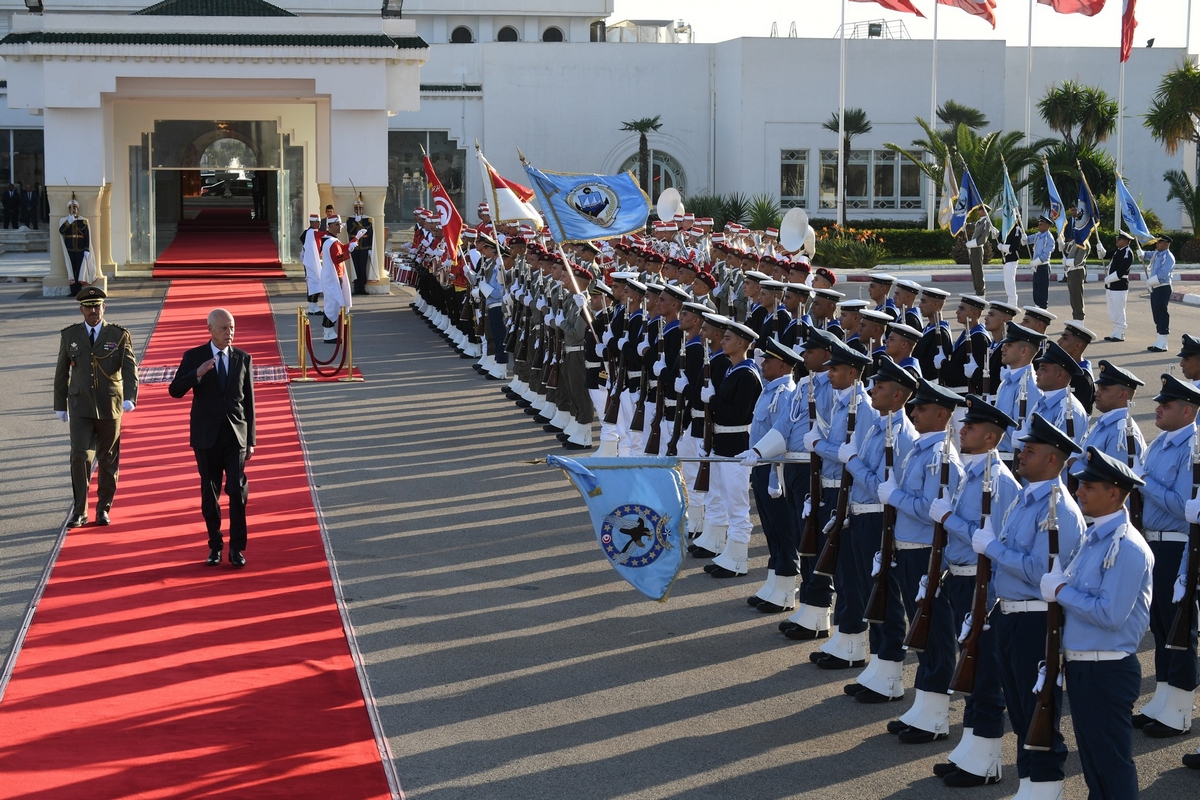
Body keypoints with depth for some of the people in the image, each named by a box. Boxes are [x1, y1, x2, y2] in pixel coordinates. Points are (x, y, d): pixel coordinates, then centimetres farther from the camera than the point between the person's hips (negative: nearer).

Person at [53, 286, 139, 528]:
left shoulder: (119, 336, -1)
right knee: (80, 456, -11)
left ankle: (104, 508, 21)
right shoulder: (69, 335, 4)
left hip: (110, 407, 0)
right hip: (81, 408, 0)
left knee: (108, 460, 7)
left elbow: (130, 370, -9)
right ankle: (80, 511, -3)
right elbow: (61, 372, 12)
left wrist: (130, 398, -25)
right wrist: (60, 405, 12)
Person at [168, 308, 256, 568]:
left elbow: (248, 401, 7)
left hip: (235, 435, 0)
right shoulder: (194, 357, 1)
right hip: (206, 436, 0)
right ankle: (215, 545, 18)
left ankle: (237, 547, 1)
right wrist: (197, 374, -23)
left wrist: (250, 440, 5)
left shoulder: (243, 359, 5)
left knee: (238, 491, -8)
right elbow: (175, 391, -5)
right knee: (210, 493, 6)